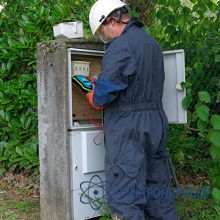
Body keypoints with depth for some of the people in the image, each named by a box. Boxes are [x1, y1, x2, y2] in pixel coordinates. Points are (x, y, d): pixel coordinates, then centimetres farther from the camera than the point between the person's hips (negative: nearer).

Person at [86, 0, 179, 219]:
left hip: (128, 128, -9)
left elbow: (104, 93, -20)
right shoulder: (152, 42, 14)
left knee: (124, 198, -3)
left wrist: (93, 97, 2)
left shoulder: (121, 46, -14)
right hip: (157, 124, 9)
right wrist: (97, 82, 16)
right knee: (157, 191, 16)